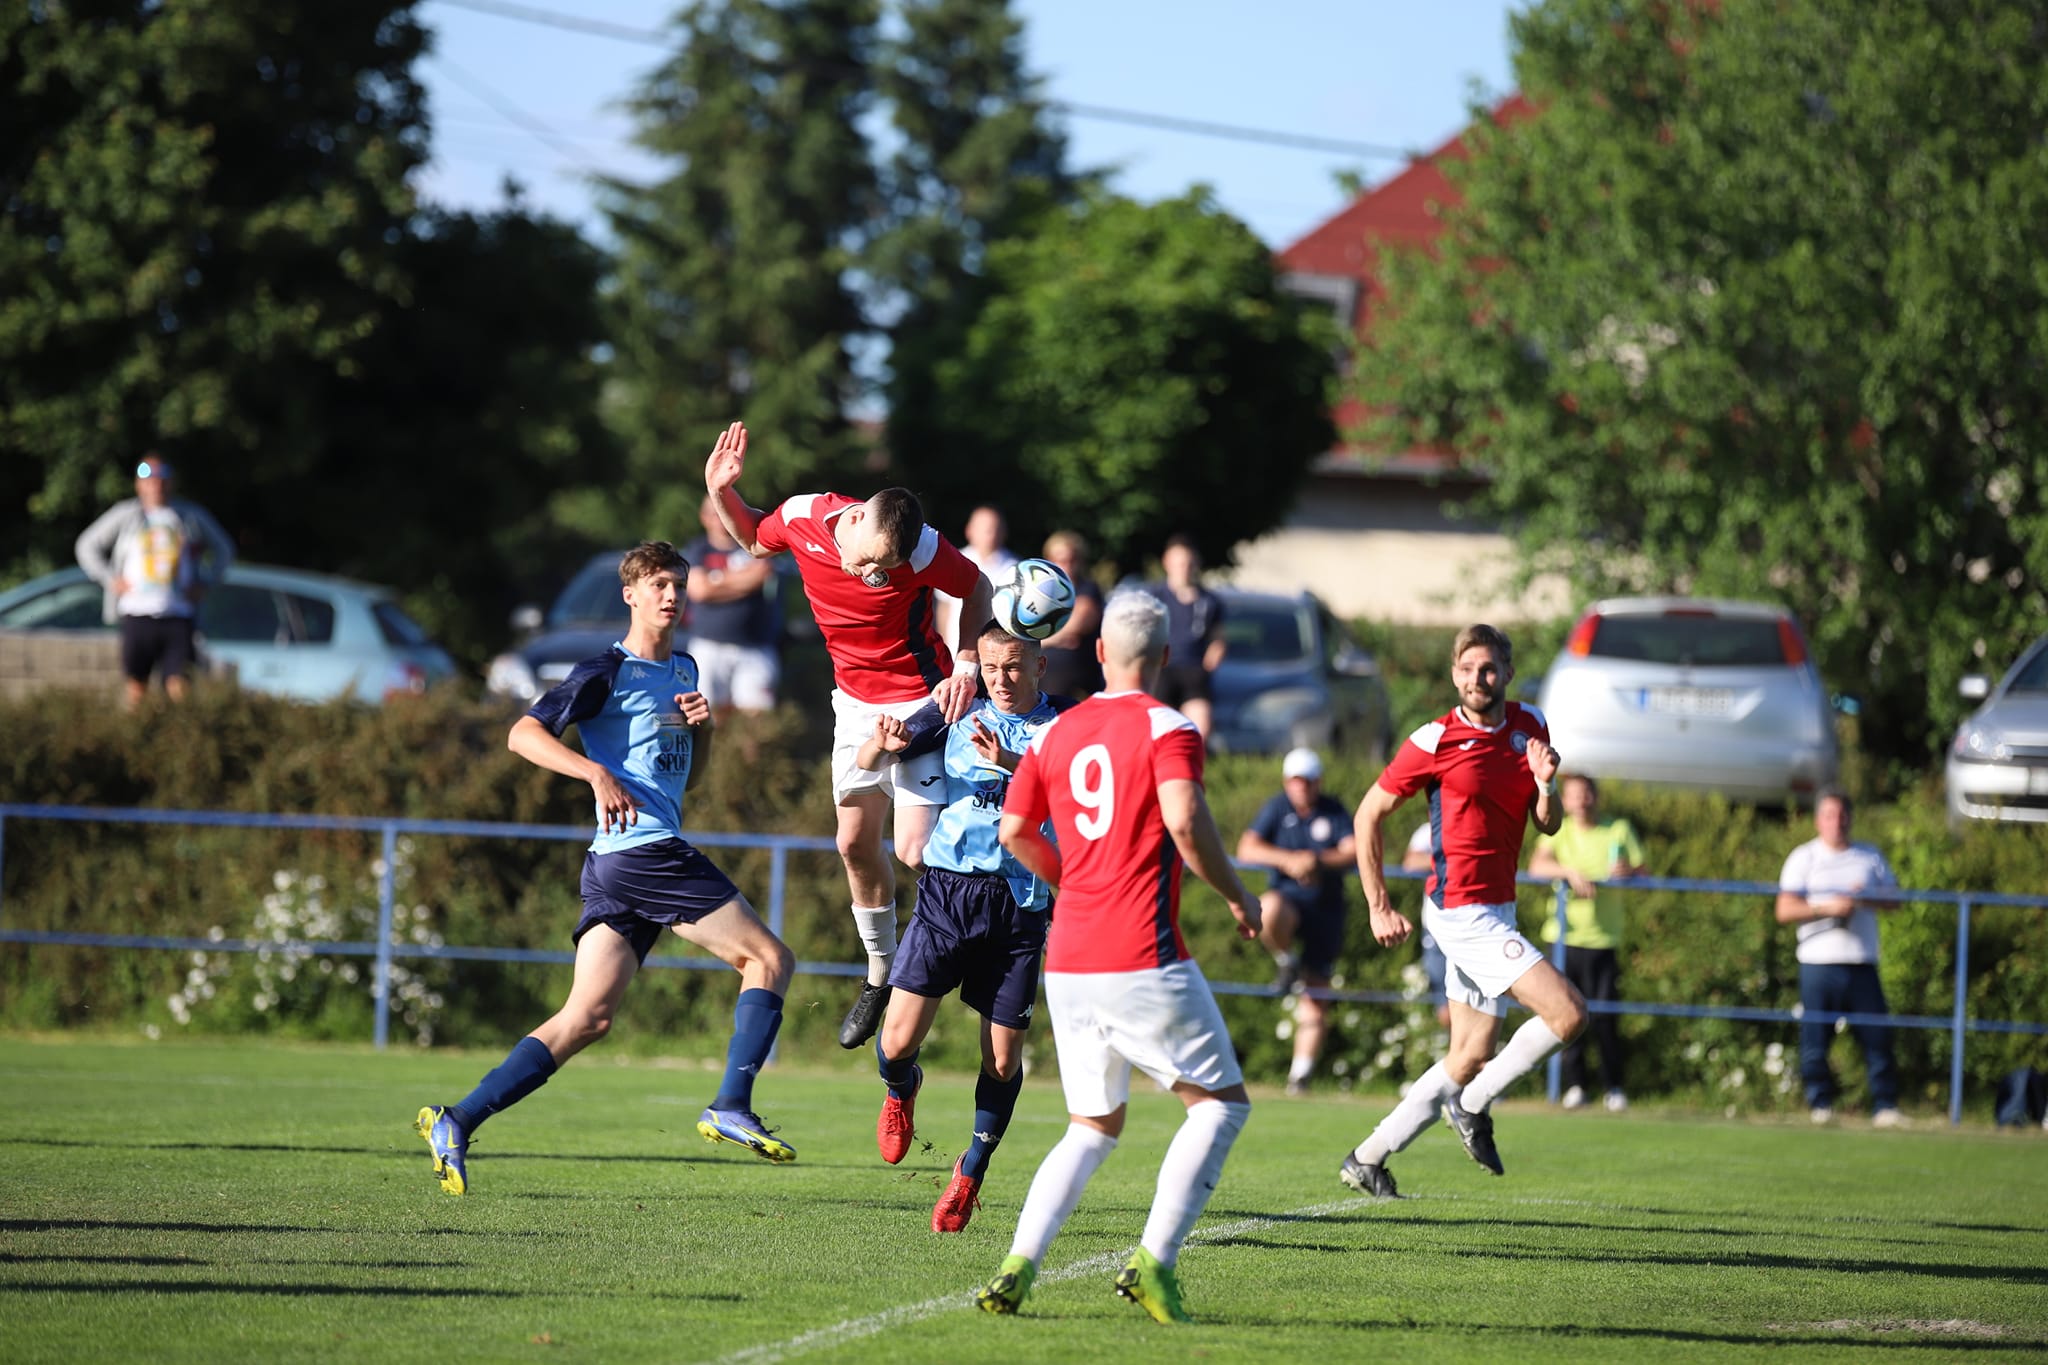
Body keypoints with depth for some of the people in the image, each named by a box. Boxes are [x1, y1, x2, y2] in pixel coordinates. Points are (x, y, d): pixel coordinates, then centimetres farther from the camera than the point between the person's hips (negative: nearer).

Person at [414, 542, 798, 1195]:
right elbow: (524, 733, -11)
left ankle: (457, 1122, -6)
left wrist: (701, 726, 11)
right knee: (769, 959, -3)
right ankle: (731, 1108, -6)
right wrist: (598, 773, -24)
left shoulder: (683, 669, 22)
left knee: (586, 1018, 0)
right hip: (646, 849, -8)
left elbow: (690, 768, 32)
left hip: (615, 869, 8)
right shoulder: (608, 672, -4)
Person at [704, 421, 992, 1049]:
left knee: (915, 850, -14)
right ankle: (880, 976, 22)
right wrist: (721, 492, -8)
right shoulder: (802, 517, -15)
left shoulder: (921, 549, -27)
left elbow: (977, 588, -8)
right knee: (856, 842, 5)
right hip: (855, 701, 5)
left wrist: (967, 666, -17)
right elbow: (753, 537, 8)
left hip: (920, 701, -5)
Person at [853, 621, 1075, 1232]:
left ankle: (973, 1170, 25)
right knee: (898, 1041, -9)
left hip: (1021, 902, -1)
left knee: (1003, 1059, 1)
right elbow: (870, 761, 6)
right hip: (948, 890, 1)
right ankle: (901, 1089, 28)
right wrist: (883, 743, -19)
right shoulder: (959, 713, 6)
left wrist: (1009, 762, -36)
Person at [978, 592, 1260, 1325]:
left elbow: (1014, 831, 17)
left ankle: (1018, 1265, -4)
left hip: (1067, 962, 6)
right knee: (1221, 1101, 8)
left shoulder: (1055, 734, 11)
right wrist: (1238, 896, -5)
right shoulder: (1166, 728, -6)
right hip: (1142, 959, -6)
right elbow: (1185, 822, -20)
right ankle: (1154, 1260, -7)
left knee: (1094, 1127, 16)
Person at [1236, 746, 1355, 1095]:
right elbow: (1247, 849, -6)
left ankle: (1301, 1072, 5)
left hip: (1325, 907, 0)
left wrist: (1318, 862, -25)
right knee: (1269, 911, -40)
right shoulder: (1277, 809, 3)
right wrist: (1287, 860, -21)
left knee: (1315, 1001, -3)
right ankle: (1286, 961, -8)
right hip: (1288, 899, 0)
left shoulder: (1334, 812, 3)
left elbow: (1354, 852, -8)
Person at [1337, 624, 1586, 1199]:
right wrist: (1379, 907, -6)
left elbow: (1548, 825, 12)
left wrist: (1545, 786, -11)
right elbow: (1369, 814, -3)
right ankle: (1473, 1107, 1)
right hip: (1461, 909, -7)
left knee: (1472, 1056, 9)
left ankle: (1367, 1159, 17)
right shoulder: (1436, 741, -10)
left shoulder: (1530, 726, 8)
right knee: (1567, 1012, -16)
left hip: (1496, 911, 7)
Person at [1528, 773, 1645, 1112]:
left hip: (1604, 939, -1)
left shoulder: (1619, 831, 8)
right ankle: (1574, 1084, 8)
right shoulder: (1559, 830, 7)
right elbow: (1537, 866, -9)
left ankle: (1613, 1087, 8)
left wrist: (1628, 872, -17)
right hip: (1564, 935, 1)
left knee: (1605, 1016, -4)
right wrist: (1571, 871, -26)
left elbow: (1642, 876, 5)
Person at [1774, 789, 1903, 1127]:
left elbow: (1893, 899, 13)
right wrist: (1827, 908, -14)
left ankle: (1885, 1106, -1)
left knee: (1877, 1036, -5)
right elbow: (1785, 910, -2)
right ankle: (1821, 1105, 5)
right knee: (1815, 1038, -4)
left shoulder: (1871, 857, 16)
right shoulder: (1803, 858, 7)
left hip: (1862, 964, 2)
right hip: (1818, 963, -2)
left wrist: (1865, 899, -7)